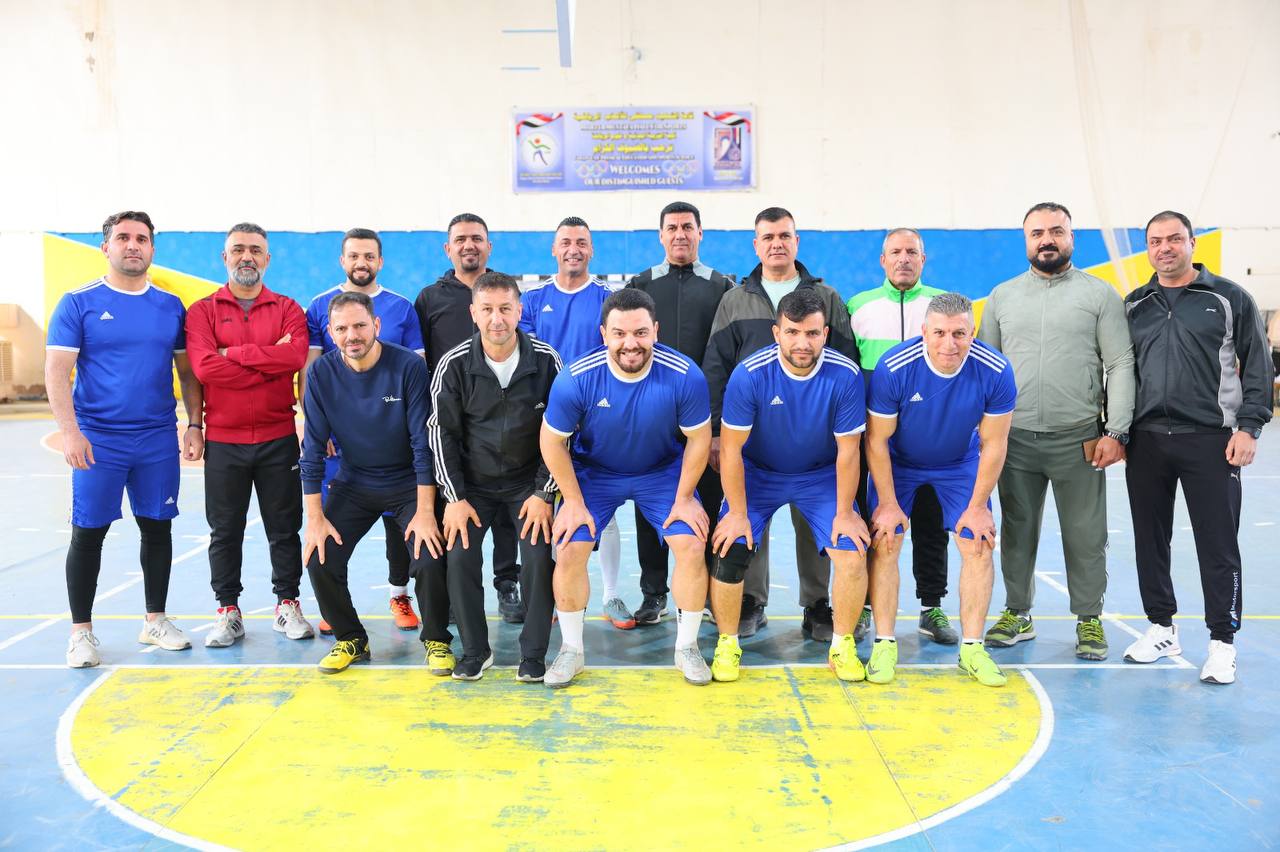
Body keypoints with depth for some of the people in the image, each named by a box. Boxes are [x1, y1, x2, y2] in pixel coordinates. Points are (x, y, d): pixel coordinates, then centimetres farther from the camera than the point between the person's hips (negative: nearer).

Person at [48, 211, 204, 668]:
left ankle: (155, 620, 24)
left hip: (159, 440, 3)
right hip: (98, 440, -3)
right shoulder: (78, 303, -2)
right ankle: (81, 631, 16)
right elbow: (56, 371, -6)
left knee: (157, 528, 10)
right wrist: (69, 431, -16)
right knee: (89, 533, 3)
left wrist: (195, 425, 4)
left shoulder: (171, 306, 7)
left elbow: (188, 372, 11)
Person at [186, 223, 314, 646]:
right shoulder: (203, 311, 4)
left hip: (279, 439, 0)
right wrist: (270, 362, -11)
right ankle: (228, 612, 19)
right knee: (224, 531, 8)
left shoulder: (288, 309, 6)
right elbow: (204, 366, -13)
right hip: (223, 440, 0)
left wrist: (234, 353, -12)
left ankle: (287, 605, 21)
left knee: (284, 528, 8)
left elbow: (295, 357, -14)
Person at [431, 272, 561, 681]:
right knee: (459, 556, -12)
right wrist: (454, 497, -8)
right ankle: (475, 650, 9)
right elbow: (442, 432, -3)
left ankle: (533, 653, 5)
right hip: (473, 482, 1)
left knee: (539, 557, -15)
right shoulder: (454, 365, -11)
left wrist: (544, 494, -9)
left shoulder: (545, 361, -12)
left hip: (529, 481, -1)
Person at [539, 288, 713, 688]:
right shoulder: (576, 379, -27)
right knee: (569, 551, -12)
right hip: (593, 472, 0)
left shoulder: (684, 375, -26)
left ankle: (687, 647, 10)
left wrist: (684, 498, -7)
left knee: (692, 547, -12)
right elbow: (552, 441, -13)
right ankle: (571, 649, 11)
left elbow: (699, 438, -11)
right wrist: (573, 501, -10)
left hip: (663, 471, 0)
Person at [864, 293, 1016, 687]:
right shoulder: (894, 368, -31)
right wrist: (888, 504, -15)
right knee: (885, 543, -11)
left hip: (960, 463, 2)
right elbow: (877, 440, -19)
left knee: (978, 547, -5)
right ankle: (884, 645, 1)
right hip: (898, 462, -1)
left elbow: (993, 444, -13)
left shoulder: (996, 372, -26)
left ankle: (972, 648, 8)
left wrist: (977, 507, -10)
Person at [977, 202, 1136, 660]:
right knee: (1017, 531, 10)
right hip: (1016, 438, 2)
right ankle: (1017, 614, 24)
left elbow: (1120, 365, -1)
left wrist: (1116, 432, -10)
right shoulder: (1002, 296, 10)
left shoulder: (1100, 294, 3)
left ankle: (1089, 620, 20)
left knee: (1085, 536, 5)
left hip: (1079, 440, -2)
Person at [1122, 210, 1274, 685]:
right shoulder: (1134, 306, 11)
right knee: (1150, 539, 9)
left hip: (1210, 440, -3)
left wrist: (1249, 427, -8)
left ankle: (1222, 642, 12)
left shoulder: (1230, 298, 3)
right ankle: (1161, 629, 24)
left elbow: (1258, 366, 1)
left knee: (1218, 543, 0)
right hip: (1146, 441, 3)